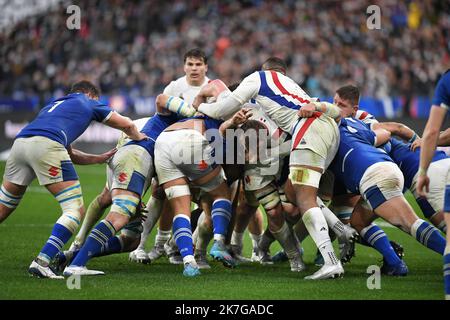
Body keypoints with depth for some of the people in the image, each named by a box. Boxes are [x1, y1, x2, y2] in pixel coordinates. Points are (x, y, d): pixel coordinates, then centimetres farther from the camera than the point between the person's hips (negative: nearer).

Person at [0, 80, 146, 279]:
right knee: (76, 211, -3)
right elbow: (127, 125, 34)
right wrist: (139, 138, 54)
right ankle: (41, 262, -18)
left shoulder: (54, 105, 42)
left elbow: (70, 155, 46)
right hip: (46, 144, -7)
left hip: (20, 142, 7)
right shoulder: (87, 102, 27)